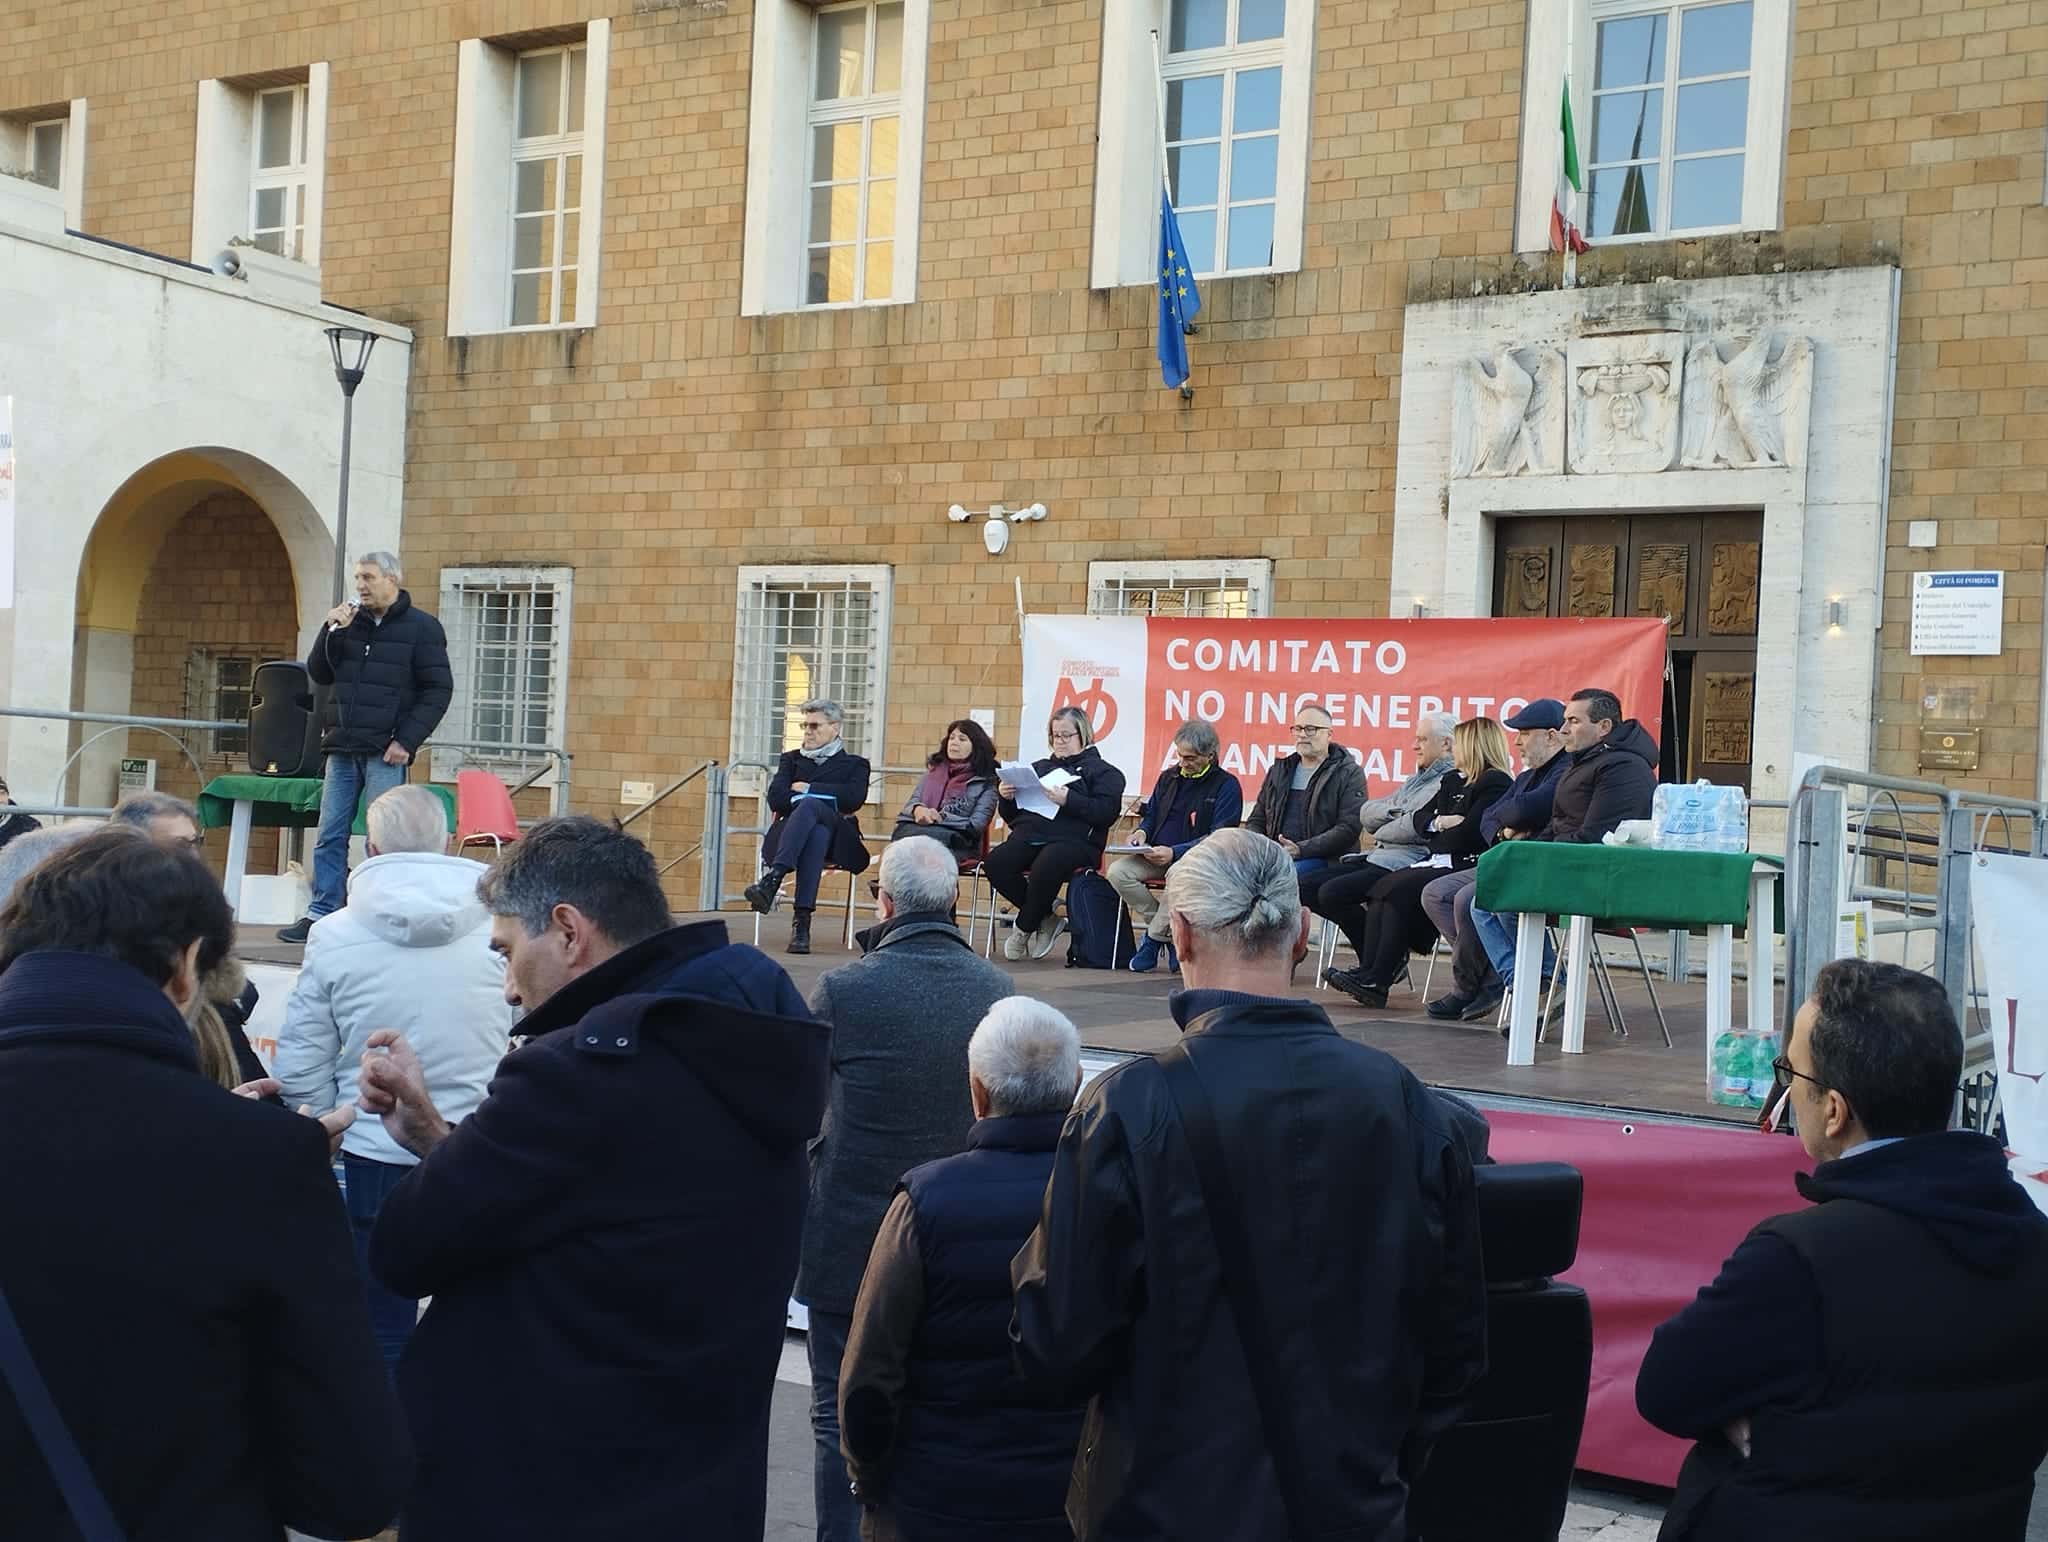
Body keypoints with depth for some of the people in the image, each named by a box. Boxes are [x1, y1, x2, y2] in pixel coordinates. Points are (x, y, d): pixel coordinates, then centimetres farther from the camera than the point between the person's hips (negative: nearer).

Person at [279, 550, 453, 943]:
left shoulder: (421, 628, -1)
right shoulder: (350, 622, 14)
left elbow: (438, 690, -4)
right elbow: (319, 674, 12)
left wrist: (407, 741, -12)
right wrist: (331, 631, -4)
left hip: (385, 753, -5)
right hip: (342, 749, 5)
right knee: (329, 836, 5)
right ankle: (321, 914, 10)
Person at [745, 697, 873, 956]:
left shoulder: (854, 763, 20)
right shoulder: (792, 759, 26)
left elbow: (854, 798, -3)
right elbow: (776, 798, 6)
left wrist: (808, 789, 1)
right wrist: (829, 804, -5)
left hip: (836, 841, -1)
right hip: (787, 838, 1)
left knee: (808, 805, -36)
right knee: (817, 831, -38)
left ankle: (772, 880, -52)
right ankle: (802, 920, -53)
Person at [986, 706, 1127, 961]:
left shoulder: (1102, 771, 14)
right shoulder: (1039, 767, 30)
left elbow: (1107, 812, -5)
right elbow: (1012, 816, 29)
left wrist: (1069, 800, -17)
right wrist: (1006, 798, 6)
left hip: (1073, 839, -5)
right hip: (1028, 835, 5)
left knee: (1044, 869, -38)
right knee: (995, 864, -26)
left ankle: (1025, 928, -10)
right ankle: (1046, 918, -7)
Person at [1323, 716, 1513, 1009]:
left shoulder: (1495, 783, -4)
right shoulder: (1452, 781, 26)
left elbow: (1469, 833, -15)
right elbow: (1420, 819, 18)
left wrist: (1436, 840, 1)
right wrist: (1441, 822, -2)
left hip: (1463, 867, -8)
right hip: (1436, 863, 8)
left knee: (1397, 889, -26)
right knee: (1382, 889, -15)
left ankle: (1376, 980, -24)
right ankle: (1369, 973, -21)